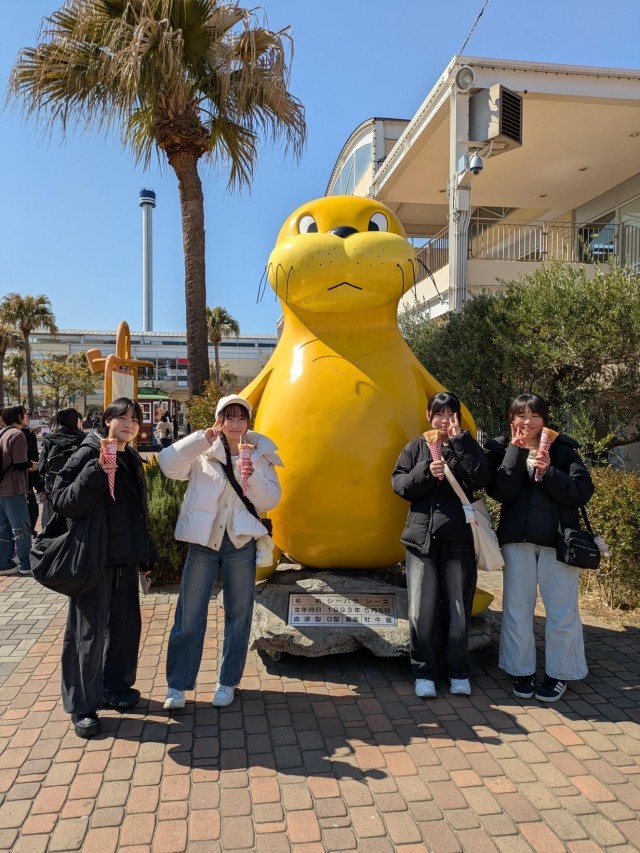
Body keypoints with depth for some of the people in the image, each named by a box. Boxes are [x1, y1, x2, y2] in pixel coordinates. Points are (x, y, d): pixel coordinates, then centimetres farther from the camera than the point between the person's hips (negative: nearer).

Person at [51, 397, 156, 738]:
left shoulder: (132, 460, 11)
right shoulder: (88, 454, -12)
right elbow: (61, 501, -20)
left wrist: (146, 549, 19)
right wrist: (96, 474, -32)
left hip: (125, 557, 8)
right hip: (93, 558, -7)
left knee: (125, 625, 16)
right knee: (88, 632, 1)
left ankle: (116, 687, 34)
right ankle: (83, 706, 15)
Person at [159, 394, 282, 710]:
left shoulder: (260, 455, 3)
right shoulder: (202, 452, 0)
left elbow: (270, 500, -3)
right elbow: (169, 465, -17)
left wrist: (252, 477, -21)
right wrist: (202, 438, -23)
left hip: (241, 543, 1)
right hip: (203, 542, -1)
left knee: (238, 613, 9)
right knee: (189, 615, 3)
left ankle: (228, 682, 26)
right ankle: (177, 685, 17)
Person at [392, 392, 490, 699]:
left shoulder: (466, 446, 10)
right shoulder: (415, 448, 11)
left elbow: (480, 478, -8)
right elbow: (399, 484, 3)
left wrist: (459, 439, -9)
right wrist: (426, 472, -13)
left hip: (459, 538, 0)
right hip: (422, 537, 0)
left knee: (458, 609, 5)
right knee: (422, 610, -1)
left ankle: (459, 672, 20)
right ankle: (424, 673, 14)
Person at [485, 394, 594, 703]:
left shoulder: (562, 450, 4)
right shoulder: (502, 450, 5)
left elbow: (582, 492, -5)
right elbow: (500, 492, -10)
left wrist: (548, 472, -17)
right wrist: (517, 453, -14)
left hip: (557, 540, 0)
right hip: (517, 540, 1)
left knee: (562, 611, 3)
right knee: (517, 609, 7)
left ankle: (558, 674, 19)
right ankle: (521, 672, 22)